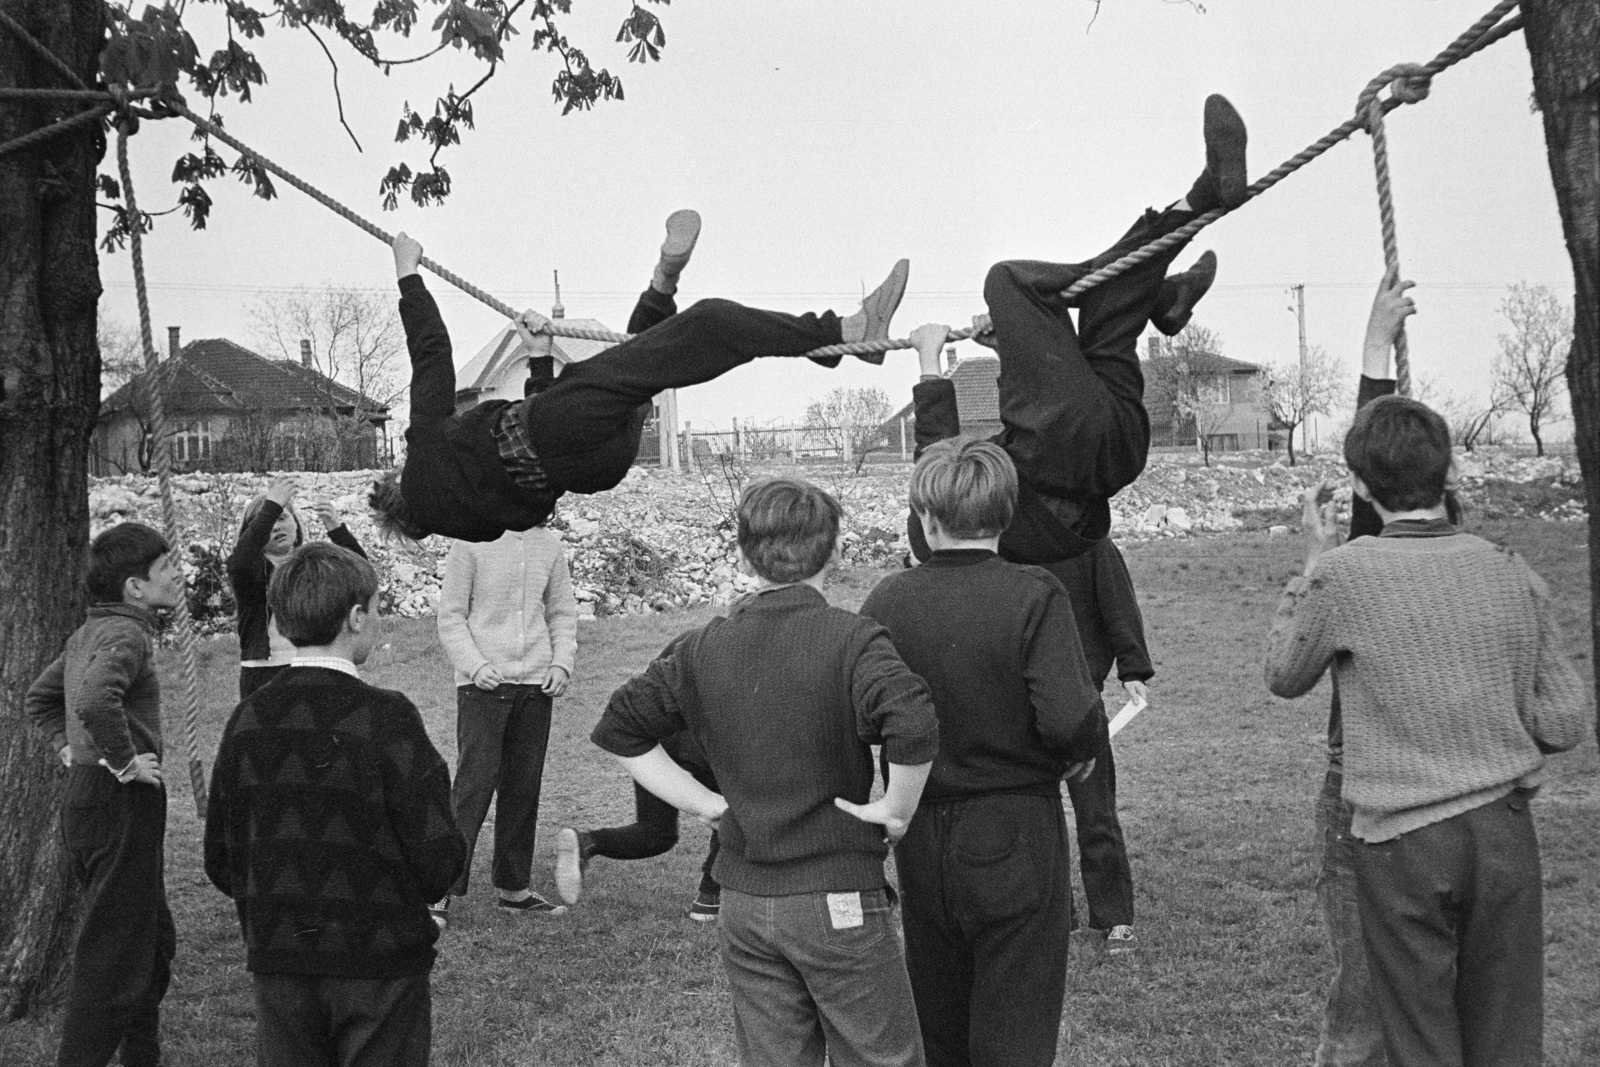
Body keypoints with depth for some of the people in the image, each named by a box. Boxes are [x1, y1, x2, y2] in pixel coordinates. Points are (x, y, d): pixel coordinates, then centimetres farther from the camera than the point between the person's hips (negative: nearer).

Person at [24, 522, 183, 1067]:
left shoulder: (88, 633, 14)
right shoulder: (126, 634, -17)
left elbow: (38, 696, 27)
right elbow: (96, 701, -37)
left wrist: (70, 748, 18)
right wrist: (124, 761, -24)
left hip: (86, 795, 11)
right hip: (121, 803, -11)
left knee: (154, 939, 21)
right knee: (113, 956, -4)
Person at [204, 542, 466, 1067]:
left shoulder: (247, 721, -2)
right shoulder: (386, 718, -15)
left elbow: (221, 862, 4)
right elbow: (440, 862, -16)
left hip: (276, 964, 4)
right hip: (380, 964, -4)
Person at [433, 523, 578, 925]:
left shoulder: (549, 546, 9)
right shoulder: (471, 544, -3)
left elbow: (562, 613, 15)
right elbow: (451, 616, -3)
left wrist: (561, 663, 0)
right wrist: (475, 665, -16)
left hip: (536, 683, 4)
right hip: (483, 684, -4)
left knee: (524, 787, 8)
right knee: (474, 783, -9)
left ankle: (513, 888, 18)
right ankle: (442, 891, -2)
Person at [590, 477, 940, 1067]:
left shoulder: (702, 649, 1)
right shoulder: (850, 640, -14)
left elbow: (619, 731, 7)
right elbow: (916, 729, -30)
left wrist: (708, 803, 6)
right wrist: (896, 808, -13)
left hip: (742, 902, 5)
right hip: (837, 903, -4)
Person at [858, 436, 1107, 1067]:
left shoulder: (887, 601, -5)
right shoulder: (1034, 596, -14)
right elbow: (1069, 718, -23)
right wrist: (1081, 755, -1)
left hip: (920, 836, 3)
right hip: (1016, 831, -3)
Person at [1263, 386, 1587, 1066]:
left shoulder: (1342, 576, -11)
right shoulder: (1512, 574, 0)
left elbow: (1283, 676, 6)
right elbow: (1563, 723, 4)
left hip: (1401, 841, -3)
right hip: (1505, 830, 3)